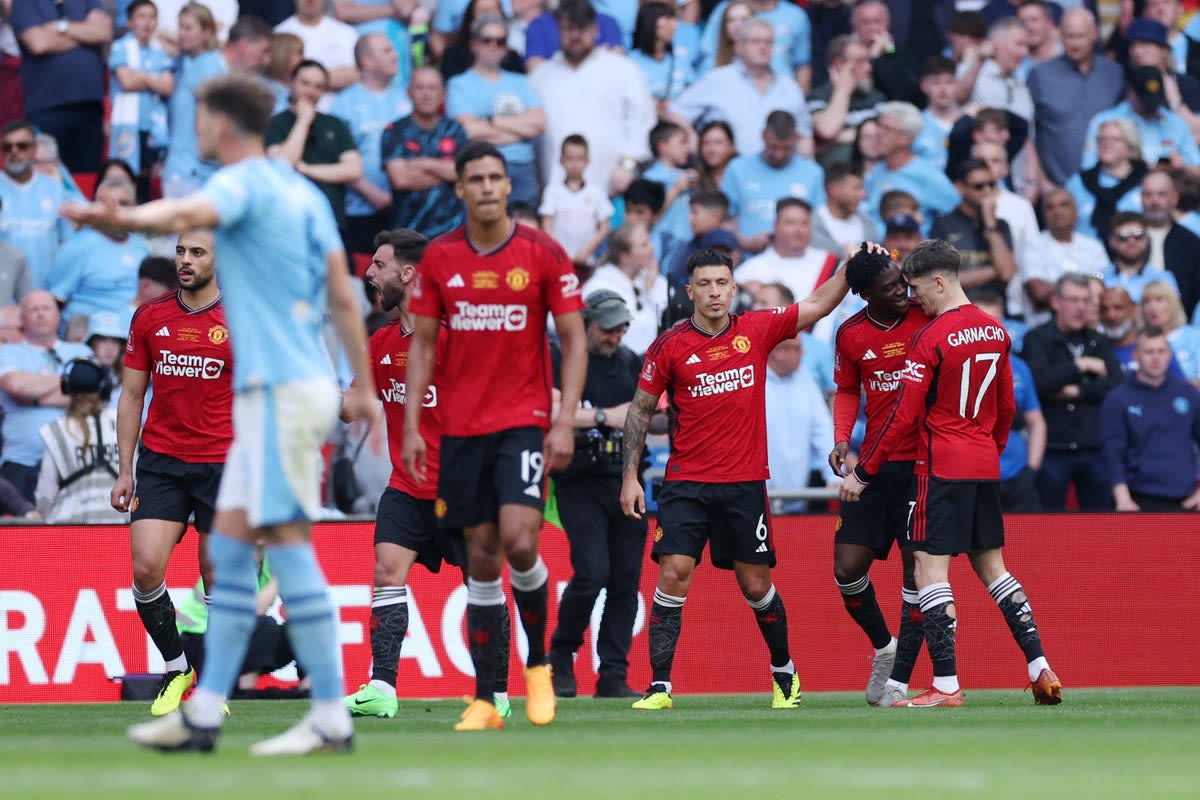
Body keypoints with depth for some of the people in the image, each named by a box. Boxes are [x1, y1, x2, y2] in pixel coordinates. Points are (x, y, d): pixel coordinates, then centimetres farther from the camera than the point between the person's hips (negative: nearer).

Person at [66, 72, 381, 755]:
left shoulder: (246, 183, -9)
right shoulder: (303, 193, 16)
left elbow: (190, 213, -34)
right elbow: (344, 296, 16)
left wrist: (120, 217, -52)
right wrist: (365, 387, 21)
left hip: (282, 390, -9)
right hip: (297, 386, 9)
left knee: (288, 545, -9)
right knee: (230, 547, 10)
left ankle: (331, 718, -9)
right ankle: (203, 715, 12)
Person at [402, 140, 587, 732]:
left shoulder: (543, 254, -2)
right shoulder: (438, 258, 5)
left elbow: (574, 340, 0)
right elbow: (422, 344, 10)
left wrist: (565, 421, -9)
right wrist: (411, 425, 2)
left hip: (525, 421, -3)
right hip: (460, 428, 3)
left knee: (518, 541, -18)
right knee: (481, 556, 2)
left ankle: (538, 662, 6)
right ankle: (484, 699, 4)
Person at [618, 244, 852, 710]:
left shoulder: (757, 330, 2)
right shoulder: (669, 347, -3)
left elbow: (819, 305, 9)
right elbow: (640, 410, 4)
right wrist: (629, 476, 1)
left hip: (746, 484, 1)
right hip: (686, 484, -1)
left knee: (756, 585, 8)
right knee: (673, 576, -12)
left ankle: (785, 674, 29)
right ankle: (660, 687, -9)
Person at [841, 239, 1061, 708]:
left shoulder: (931, 339, -14)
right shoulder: (996, 333, 9)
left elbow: (903, 418, -14)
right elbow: (1007, 408, 17)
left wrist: (863, 472, -7)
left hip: (942, 467, -8)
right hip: (984, 466, 8)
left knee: (930, 567, -6)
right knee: (991, 565, 15)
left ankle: (946, 685, -12)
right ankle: (1041, 669, 12)